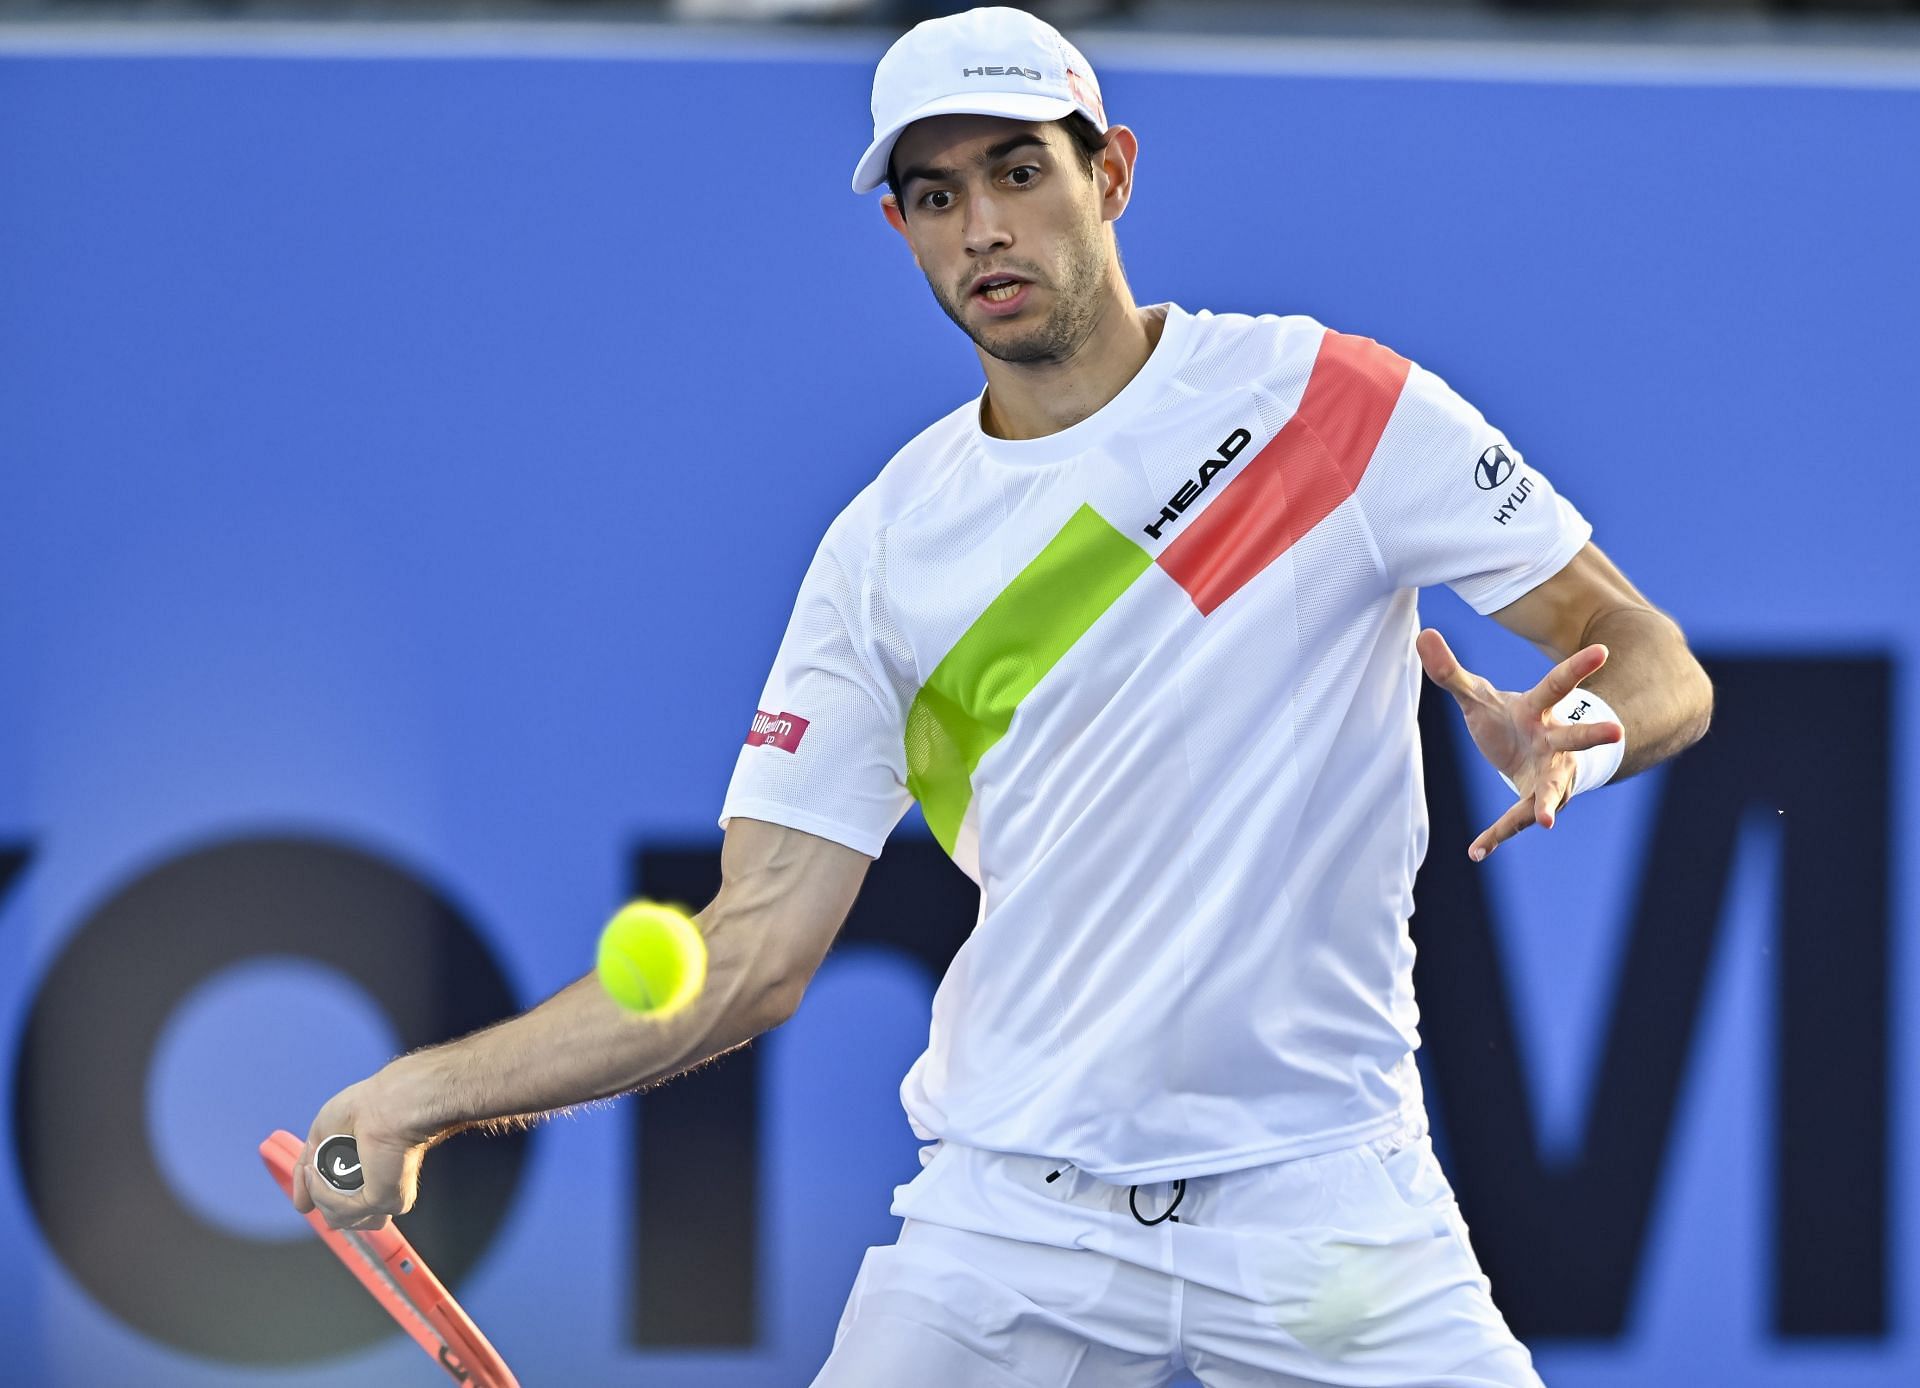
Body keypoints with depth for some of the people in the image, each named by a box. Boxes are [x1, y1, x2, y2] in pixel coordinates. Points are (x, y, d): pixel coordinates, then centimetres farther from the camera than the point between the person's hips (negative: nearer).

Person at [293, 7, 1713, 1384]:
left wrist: (1572, 735, -23)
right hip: (1009, 1220, 2)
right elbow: (754, 953, 4)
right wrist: (422, 1100, -5)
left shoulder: (1339, 402, -1)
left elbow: (1658, 667, 0)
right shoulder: (886, 549, 6)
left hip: (1320, 1201, -2)